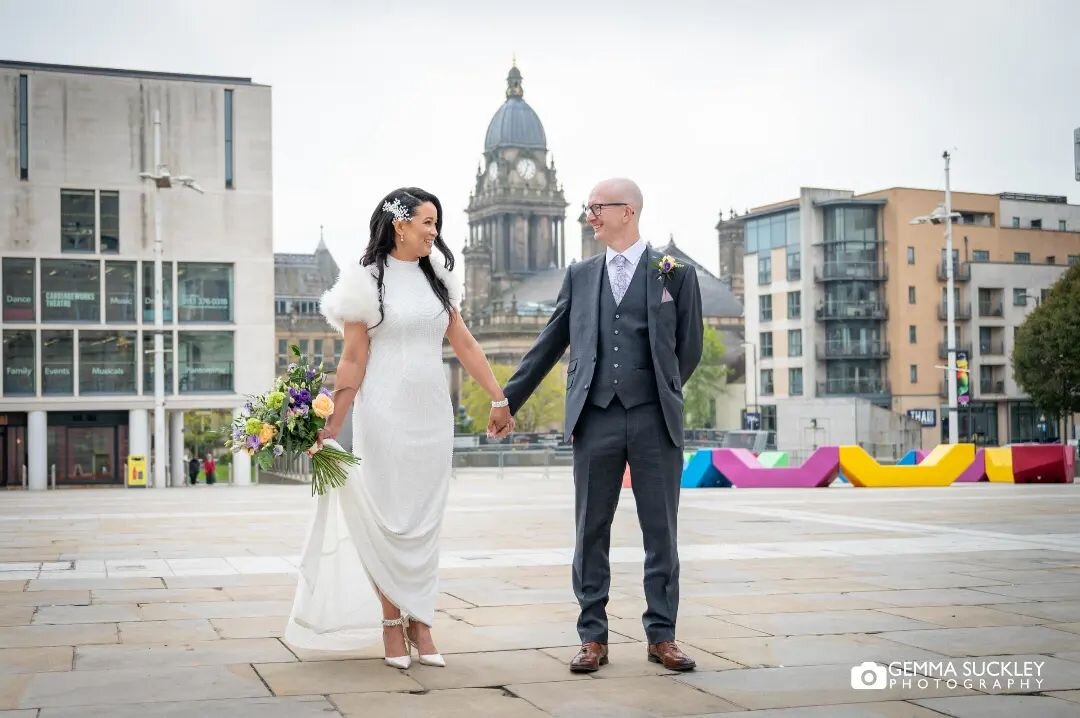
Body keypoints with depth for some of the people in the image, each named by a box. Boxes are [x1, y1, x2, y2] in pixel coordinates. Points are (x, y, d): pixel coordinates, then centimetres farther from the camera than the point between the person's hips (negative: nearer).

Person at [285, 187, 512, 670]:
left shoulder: (437, 277, 10)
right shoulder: (367, 279, -5)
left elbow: (465, 345, 12)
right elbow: (353, 360, -6)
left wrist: (498, 397, 12)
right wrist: (332, 424, -10)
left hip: (433, 412, 5)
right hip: (385, 412, -5)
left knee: (426, 521, 7)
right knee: (389, 519, 1)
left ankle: (420, 621, 14)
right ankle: (392, 622, 11)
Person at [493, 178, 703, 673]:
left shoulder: (675, 273, 3)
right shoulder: (580, 275, 11)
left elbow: (689, 348, 8)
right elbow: (548, 345, 13)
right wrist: (508, 400, 12)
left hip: (655, 421, -2)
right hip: (595, 420, 2)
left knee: (660, 532, 5)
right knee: (591, 533, 5)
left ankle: (661, 636, 14)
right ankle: (593, 638, 13)